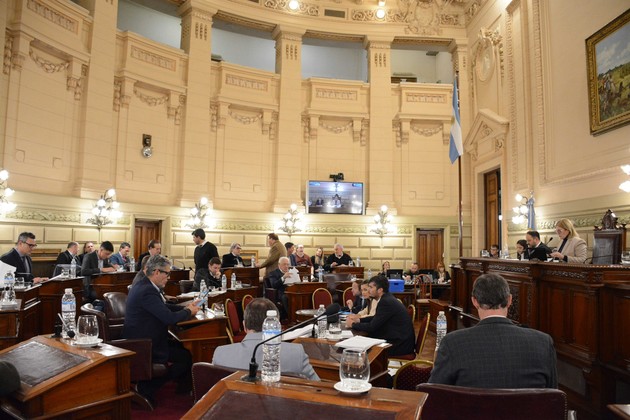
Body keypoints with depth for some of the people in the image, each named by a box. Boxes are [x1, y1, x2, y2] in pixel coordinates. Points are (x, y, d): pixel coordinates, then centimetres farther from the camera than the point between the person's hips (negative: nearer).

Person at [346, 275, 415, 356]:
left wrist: (353, 324, -7)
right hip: (397, 340, 8)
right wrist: (358, 320, 7)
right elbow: (376, 318, 19)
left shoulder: (386, 302, -23)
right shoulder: (386, 298, 6)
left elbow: (372, 327, -20)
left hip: (400, 345, -8)